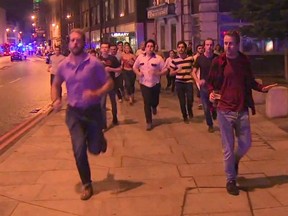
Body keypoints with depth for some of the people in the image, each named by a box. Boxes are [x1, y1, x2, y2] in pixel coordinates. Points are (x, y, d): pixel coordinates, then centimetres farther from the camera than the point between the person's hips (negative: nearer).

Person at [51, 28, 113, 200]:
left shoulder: (94, 63, -13)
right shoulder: (63, 65, -2)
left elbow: (109, 83, -8)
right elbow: (56, 84, 15)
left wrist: (96, 93, -26)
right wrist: (56, 100, -4)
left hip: (93, 111, -1)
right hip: (74, 112, 2)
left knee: (95, 149, 5)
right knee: (79, 149, -9)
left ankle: (99, 139, 46)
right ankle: (87, 185, 11)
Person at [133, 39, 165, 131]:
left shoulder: (158, 58, -9)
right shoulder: (140, 57, -2)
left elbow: (164, 71, -6)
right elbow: (134, 67, 11)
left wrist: (157, 73, -24)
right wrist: (138, 73, -9)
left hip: (155, 84, 0)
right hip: (144, 84, 0)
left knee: (155, 101, 14)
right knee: (146, 103, -2)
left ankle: (154, 106, 53)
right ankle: (149, 122, 8)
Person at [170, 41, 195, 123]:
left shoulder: (191, 58, -1)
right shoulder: (174, 60, -3)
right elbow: (171, 73, 3)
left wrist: (192, 72, -3)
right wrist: (177, 71, -16)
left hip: (189, 82, 0)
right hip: (179, 82, 0)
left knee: (190, 99, -11)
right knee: (182, 101, 5)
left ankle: (189, 110, 23)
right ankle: (185, 117, 24)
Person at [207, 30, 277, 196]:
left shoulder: (244, 61, 2)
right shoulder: (218, 62, -5)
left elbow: (250, 82, 12)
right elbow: (211, 82, 4)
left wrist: (262, 88, -5)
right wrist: (212, 93, -16)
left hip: (242, 110, 3)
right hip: (224, 111, -3)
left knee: (245, 144, 10)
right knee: (228, 147, 4)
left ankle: (234, 161, 42)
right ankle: (231, 180, 19)